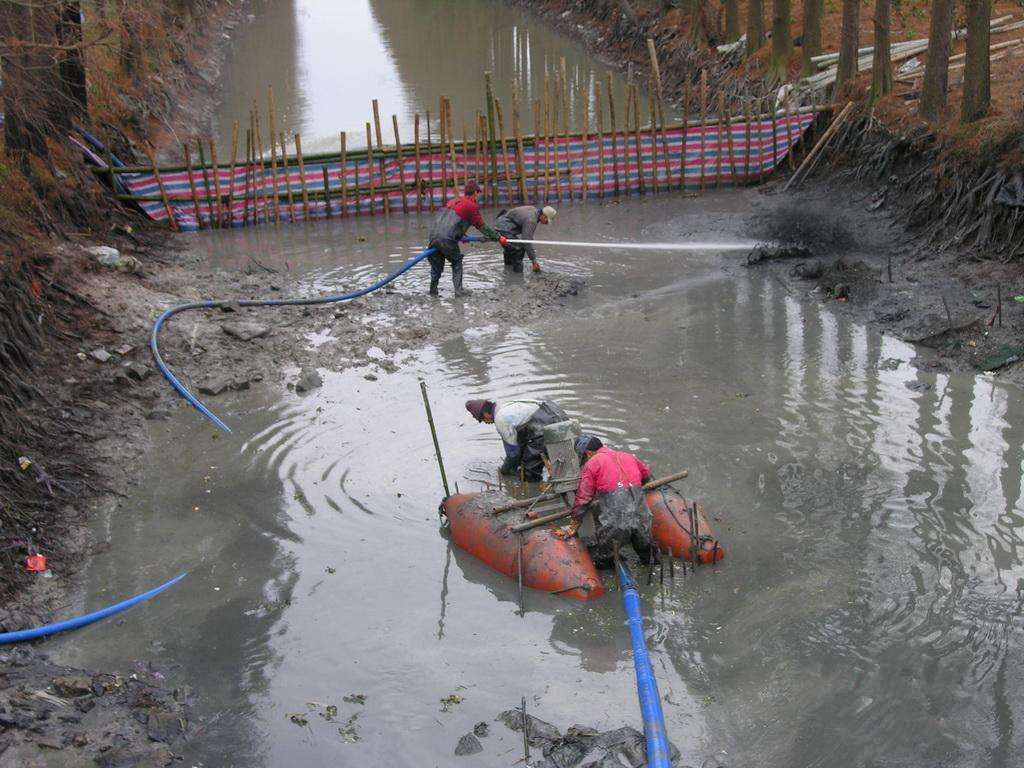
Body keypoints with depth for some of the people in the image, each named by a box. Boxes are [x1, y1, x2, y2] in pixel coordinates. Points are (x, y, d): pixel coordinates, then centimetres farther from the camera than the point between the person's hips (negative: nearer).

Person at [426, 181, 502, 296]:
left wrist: (459, 234, 33)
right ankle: (458, 290, 11)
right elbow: (482, 226, 6)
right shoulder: (471, 206, 1)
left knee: (436, 264, 21)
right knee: (457, 262, 14)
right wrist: (498, 237, 15)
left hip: (434, 235, 6)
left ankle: (433, 290, 21)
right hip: (448, 240, -6)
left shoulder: (452, 201, 21)